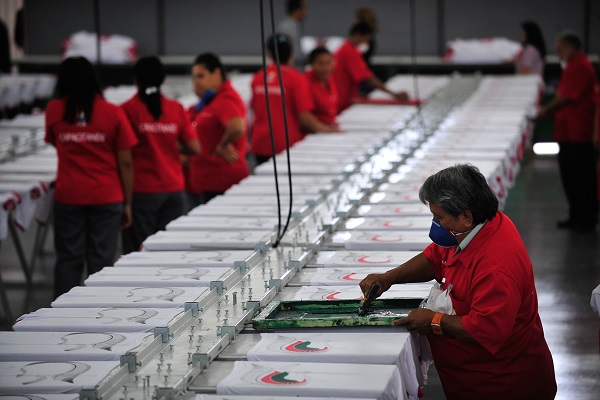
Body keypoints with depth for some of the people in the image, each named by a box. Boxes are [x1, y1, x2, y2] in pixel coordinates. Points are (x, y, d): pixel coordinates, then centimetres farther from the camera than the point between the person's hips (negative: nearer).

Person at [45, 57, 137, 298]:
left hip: (68, 197, 1)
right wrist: (127, 203, 2)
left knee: (68, 261, 8)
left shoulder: (54, 111, 0)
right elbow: (125, 163, -4)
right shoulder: (113, 113, -4)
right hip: (106, 197, -1)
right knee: (101, 262, 4)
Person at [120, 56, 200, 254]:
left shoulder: (128, 109, -7)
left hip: (141, 190, -3)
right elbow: (194, 148, 2)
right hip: (173, 188, 3)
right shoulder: (176, 109, 2)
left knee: (138, 250, 1)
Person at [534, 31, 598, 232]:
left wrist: (546, 110, -10)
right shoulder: (572, 66, 17)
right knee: (569, 176, 14)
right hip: (567, 132, 10)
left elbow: (567, 97, -18)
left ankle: (587, 220, 4)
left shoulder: (581, 67, -15)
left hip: (578, 133, -10)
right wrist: (547, 110, 11)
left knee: (583, 177, -3)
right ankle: (577, 217, 23)